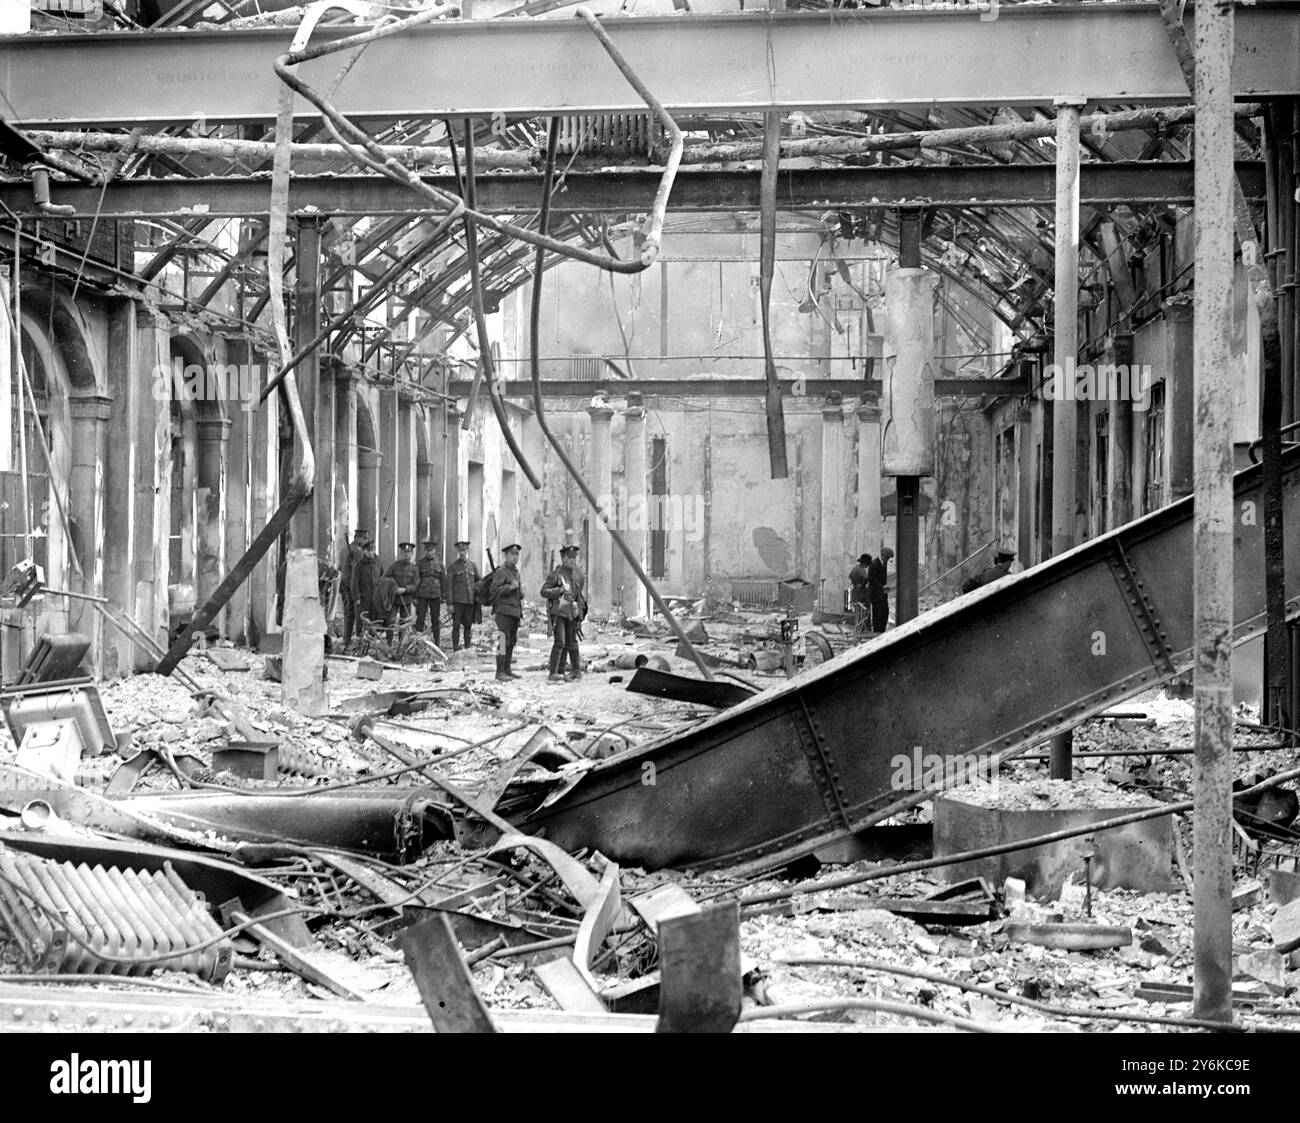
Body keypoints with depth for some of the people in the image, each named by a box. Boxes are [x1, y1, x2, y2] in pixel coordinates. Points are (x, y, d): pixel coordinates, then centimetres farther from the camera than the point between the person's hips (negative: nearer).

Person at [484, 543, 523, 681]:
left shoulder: (516, 572, 18)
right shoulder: (501, 572, -8)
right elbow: (494, 590, -16)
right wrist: (510, 587, -23)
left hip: (515, 612, 8)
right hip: (504, 611, -8)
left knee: (512, 641, 9)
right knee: (503, 641, -12)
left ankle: (507, 670, 15)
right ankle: (500, 672, -13)